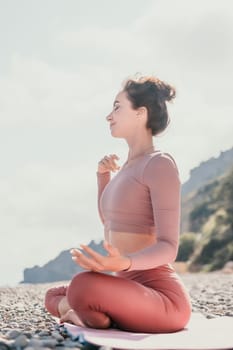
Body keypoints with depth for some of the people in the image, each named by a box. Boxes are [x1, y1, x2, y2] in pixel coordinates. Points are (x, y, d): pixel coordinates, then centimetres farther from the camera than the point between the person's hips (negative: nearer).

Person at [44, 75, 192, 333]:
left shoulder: (160, 164, -13)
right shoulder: (129, 166, 15)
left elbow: (168, 247, -19)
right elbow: (109, 220, 30)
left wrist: (124, 264, -38)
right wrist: (103, 177, 16)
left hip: (162, 298, -10)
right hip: (129, 290, 10)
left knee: (83, 286, -37)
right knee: (53, 297, 23)